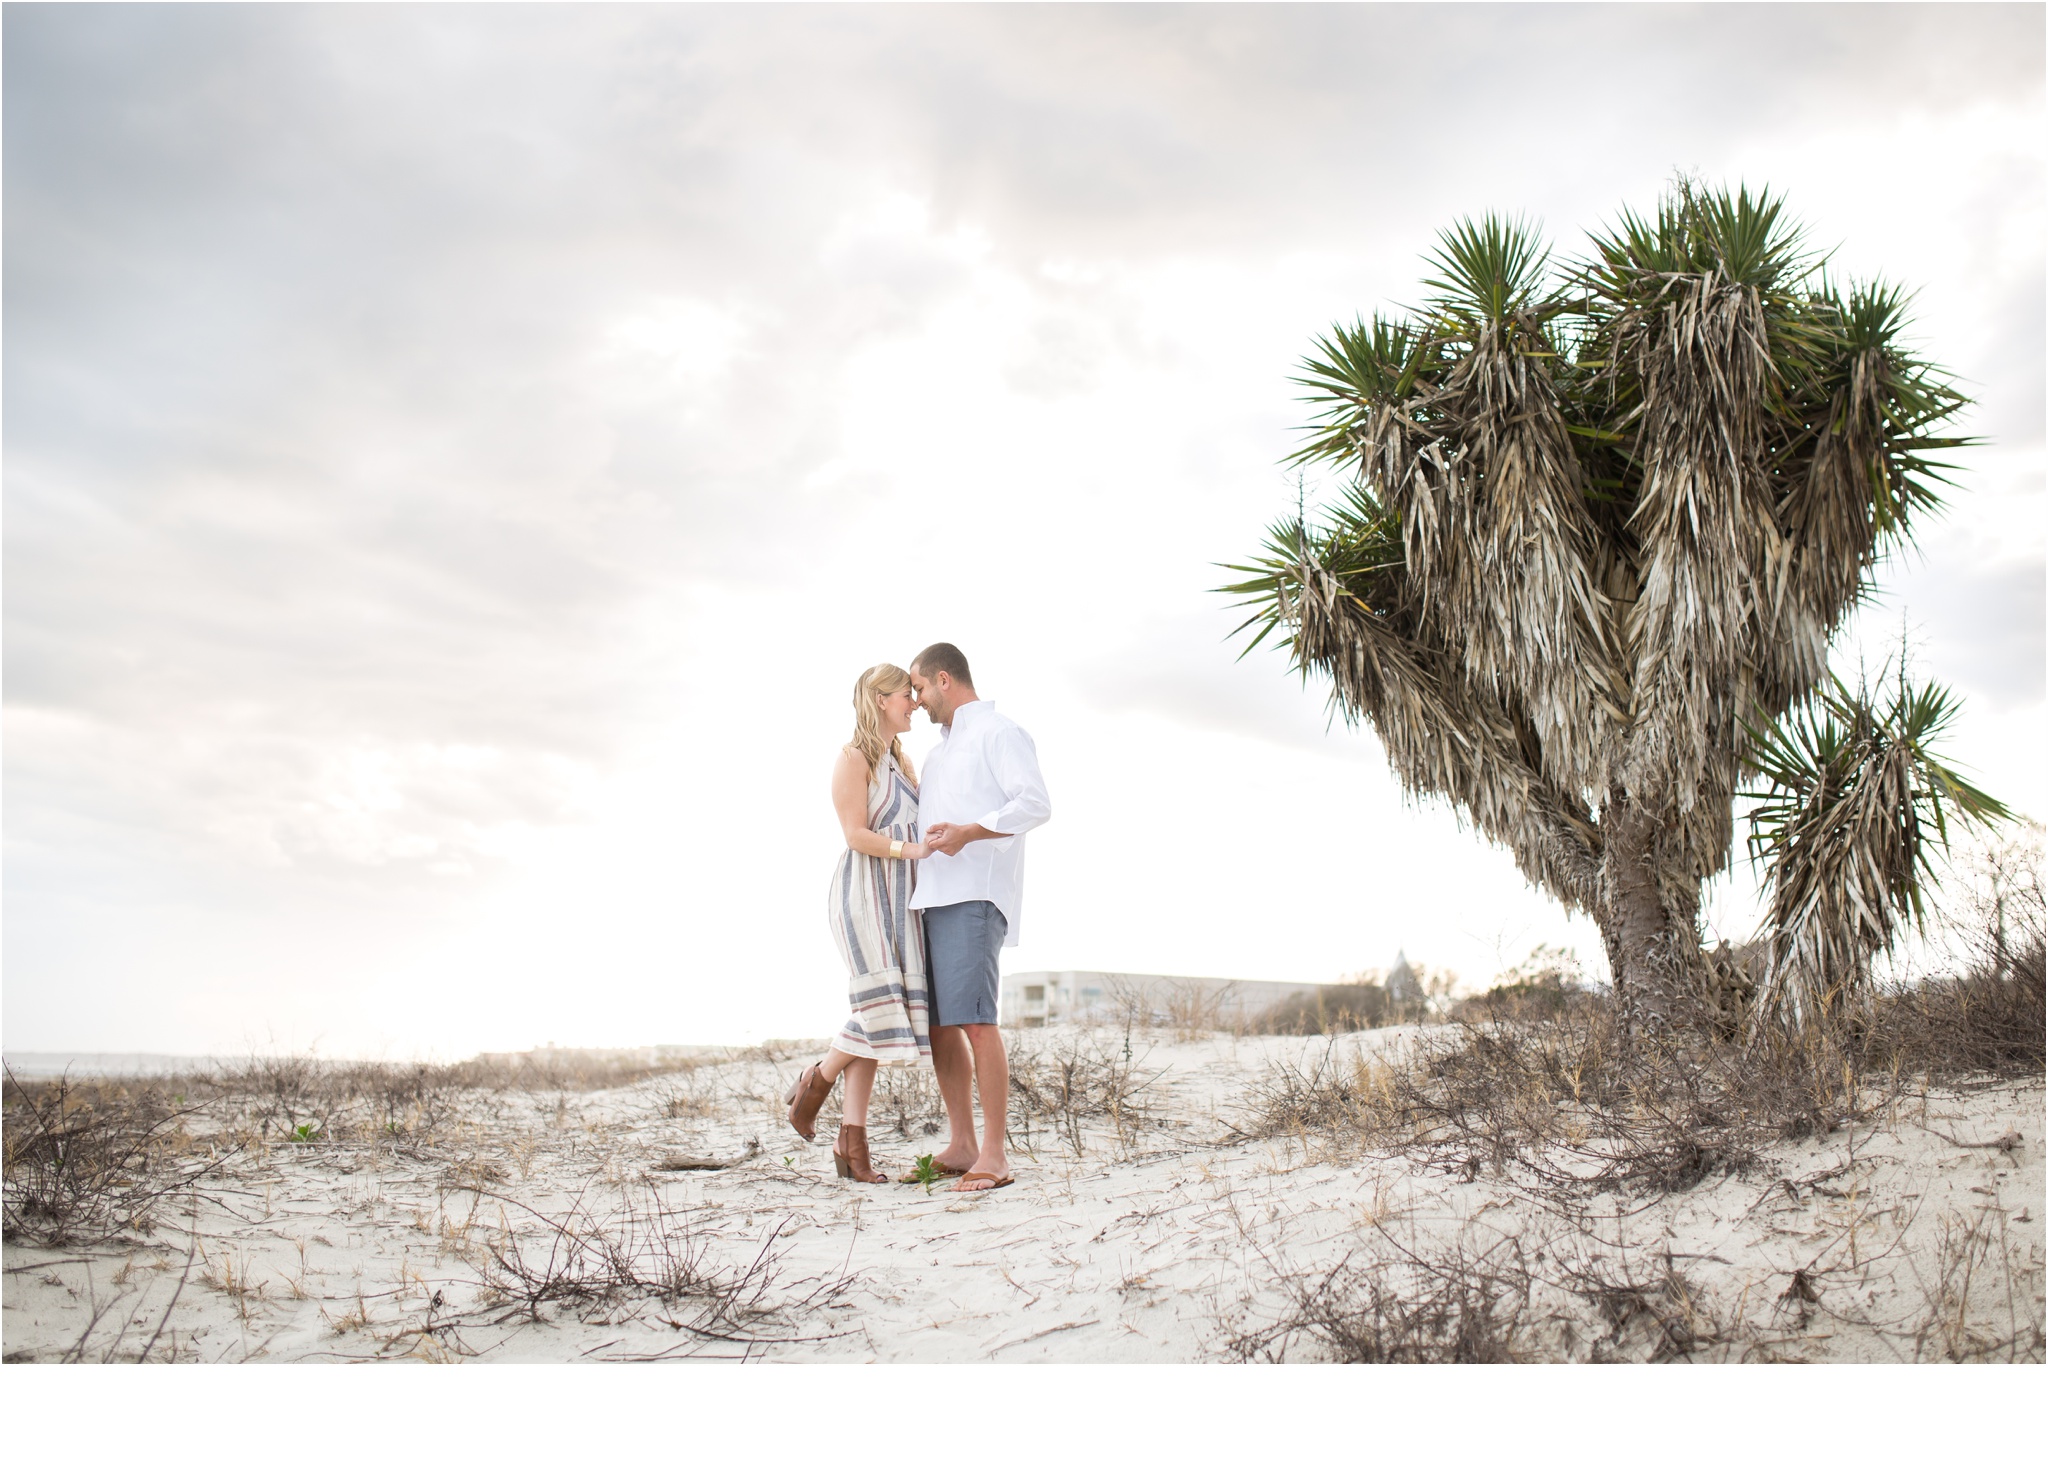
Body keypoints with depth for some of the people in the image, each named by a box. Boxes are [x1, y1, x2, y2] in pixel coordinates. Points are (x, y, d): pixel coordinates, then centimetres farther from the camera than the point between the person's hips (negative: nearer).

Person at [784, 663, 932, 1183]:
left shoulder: (902, 761, 19)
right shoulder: (853, 758, -5)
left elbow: (924, 822, 23)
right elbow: (856, 835, -13)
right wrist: (910, 849, -24)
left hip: (899, 896, 8)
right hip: (861, 891, -8)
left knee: (880, 1018, 1)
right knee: (880, 1006, -17)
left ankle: (852, 1142, 2)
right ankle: (815, 1081, 9)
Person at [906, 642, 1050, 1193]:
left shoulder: (999, 733, -1)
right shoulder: (938, 753, 27)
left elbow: (1035, 804, -16)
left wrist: (967, 832, -26)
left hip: (976, 896, -9)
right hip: (935, 899, 9)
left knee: (974, 1020, -16)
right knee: (939, 1024, 5)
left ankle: (994, 1156, -14)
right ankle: (961, 1146, 11)